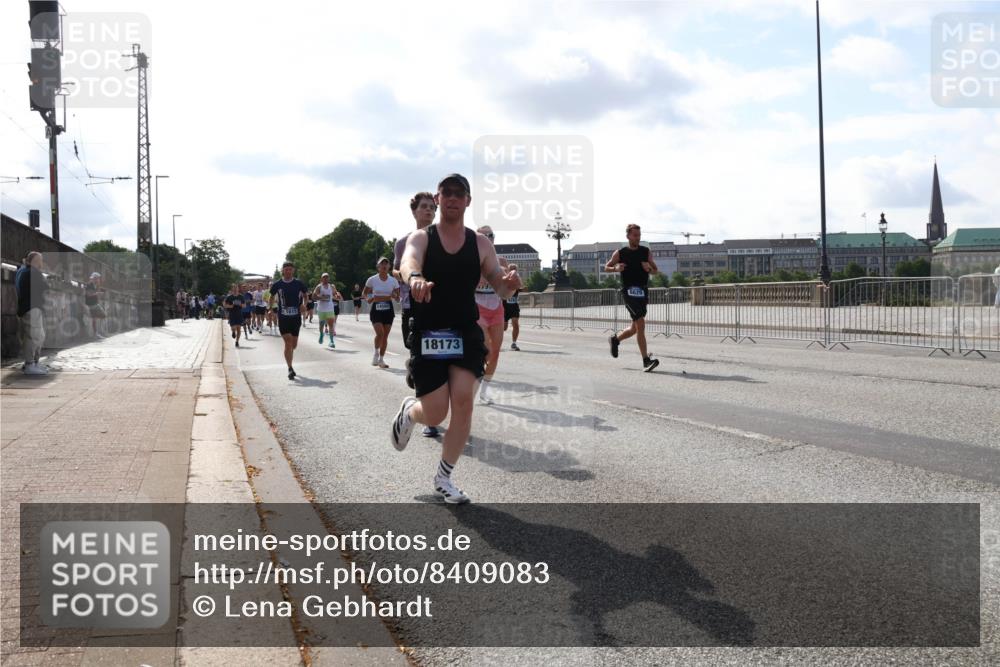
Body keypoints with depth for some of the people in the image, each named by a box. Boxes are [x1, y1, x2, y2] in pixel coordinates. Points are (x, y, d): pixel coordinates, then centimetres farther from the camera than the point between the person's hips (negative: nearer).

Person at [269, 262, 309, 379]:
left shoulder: (299, 283, 1)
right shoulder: (277, 284, 0)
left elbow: (305, 295, 13)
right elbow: (272, 297, 15)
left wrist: (304, 304, -5)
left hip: (296, 317, 2)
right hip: (283, 317, -2)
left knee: (294, 345, 9)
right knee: (288, 343, -12)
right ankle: (290, 369, -9)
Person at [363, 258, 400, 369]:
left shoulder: (393, 281, 4)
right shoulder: (372, 280, -1)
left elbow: (398, 299, 9)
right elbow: (364, 293, 10)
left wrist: (395, 296, -14)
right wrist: (369, 298, -11)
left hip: (388, 310, 3)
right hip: (376, 309, -3)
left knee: (385, 335, 4)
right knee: (380, 333, -19)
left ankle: (381, 359, 17)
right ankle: (376, 353, 7)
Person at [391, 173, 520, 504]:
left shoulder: (480, 244, 4)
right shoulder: (420, 238, -5)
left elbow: (500, 287, -1)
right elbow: (408, 262, -28)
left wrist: (508, 283, -27)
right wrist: (415, 278, -53)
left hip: (467, 333, 2)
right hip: (428, 334, -2)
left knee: (463, 401, -11)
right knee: (435, 413, -5)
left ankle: (443, 478, 8)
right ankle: (408, 411, 35)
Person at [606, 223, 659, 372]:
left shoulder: (645, 251, 10)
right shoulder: (620, 253, 1)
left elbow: (656, 270, 14)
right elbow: (606, 267, 12)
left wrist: (649, 269, -9)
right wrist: (616, 268, -10)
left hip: (643, 291, 5)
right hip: (629, 291, -5)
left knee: (636, 328, 13)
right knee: (640, 324, -17)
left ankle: (615, 339, 42)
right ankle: (646, 360, -18)